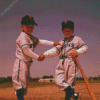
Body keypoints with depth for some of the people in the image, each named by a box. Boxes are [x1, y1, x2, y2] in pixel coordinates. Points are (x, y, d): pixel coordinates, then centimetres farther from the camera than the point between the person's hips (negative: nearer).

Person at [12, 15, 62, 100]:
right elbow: (26, 50, -17)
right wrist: (37, 57, -10)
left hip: (27, 64, 10)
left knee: (24, 85, 9)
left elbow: (40, 41, 20)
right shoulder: (22, 37, -10)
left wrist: (53, 43, 13)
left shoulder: (31, 38, 19)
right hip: (21, 63, -10)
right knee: (20, 84, -15)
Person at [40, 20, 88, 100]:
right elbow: (55, 50, 10)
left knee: (70, 81, -3)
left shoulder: (77, 39, 9)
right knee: (58, 80, -8)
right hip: (61, 63, 5)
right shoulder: (62, 42, 20)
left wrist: (77, 51, -12)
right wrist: (44, 55, -4)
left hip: (71, 62, -5)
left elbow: (85, 47, 7)